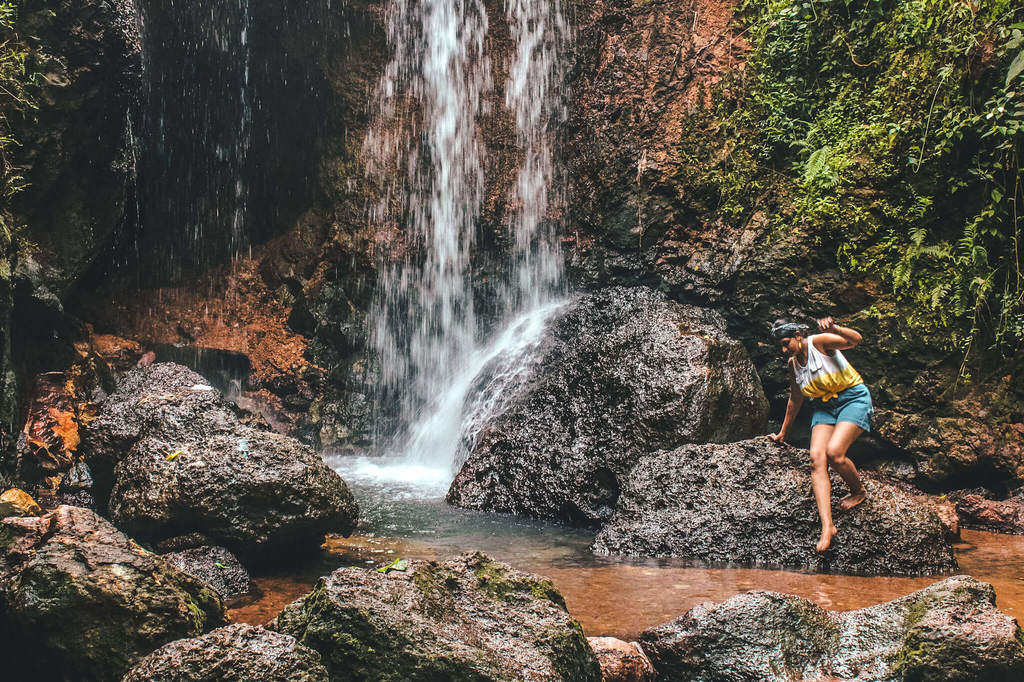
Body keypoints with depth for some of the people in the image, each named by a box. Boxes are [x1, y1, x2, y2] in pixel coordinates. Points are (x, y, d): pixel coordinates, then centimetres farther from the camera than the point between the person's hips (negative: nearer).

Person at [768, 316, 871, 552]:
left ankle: (858, 491, 8)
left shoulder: (819, 342, -12)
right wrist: (783, 433, 29)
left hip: (853, 399, -6)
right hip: (824, 407, 6)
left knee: (834, 453, -25)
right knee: (816, 459, -17)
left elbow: (855, 340, -28)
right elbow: (795, 400, 21)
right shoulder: (793, 364, 8)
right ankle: (827, 526, -24)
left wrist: (833, 329, -48)